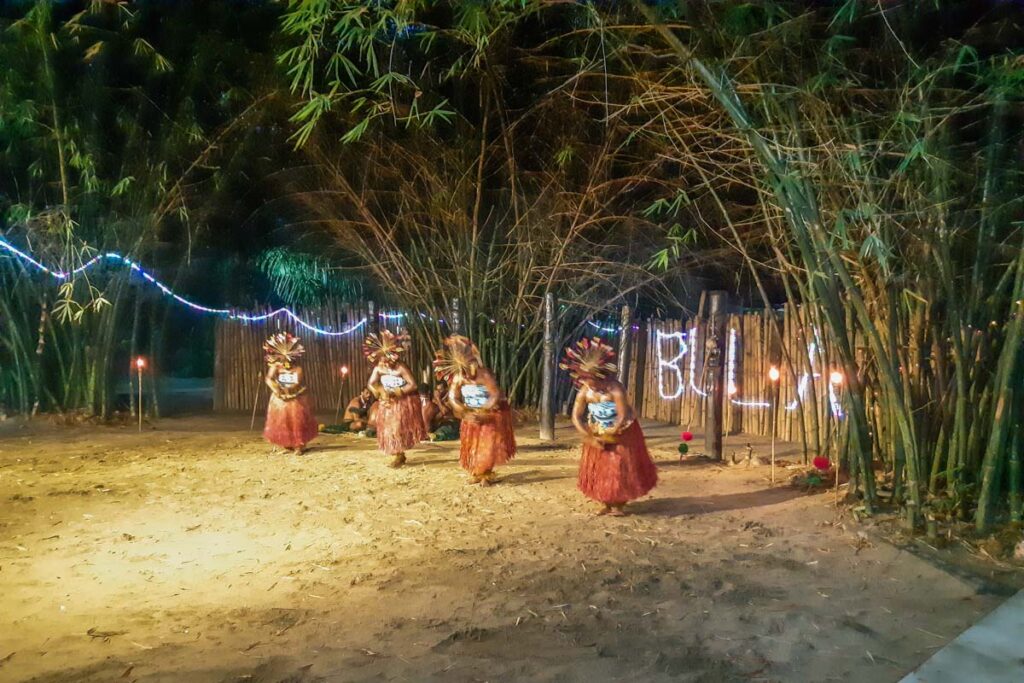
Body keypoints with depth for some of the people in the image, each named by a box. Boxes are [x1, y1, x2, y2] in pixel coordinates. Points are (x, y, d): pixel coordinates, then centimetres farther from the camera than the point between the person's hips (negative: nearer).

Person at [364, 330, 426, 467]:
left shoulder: (401, 367, -21)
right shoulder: (378, 368, -6)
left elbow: (413, 385, -23)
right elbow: (370, 384, -5)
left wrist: (395, 392, -27)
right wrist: (381, 392, -25)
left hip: (403, 403, -6)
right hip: (387, 403, 6)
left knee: (400, 429, -4)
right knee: (389, 429, 8)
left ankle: (398, 456, 9)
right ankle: (399, 455, 22)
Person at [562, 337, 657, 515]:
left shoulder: (615, 389, -30)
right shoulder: (584, 392, -17)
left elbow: (623, 417, -28)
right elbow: (576, 417, -12)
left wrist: (609, 435, -18)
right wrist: (590, 438, -16)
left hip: (622, 433, -4)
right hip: (598, 434, 4)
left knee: (621, 468, 0)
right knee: (598, 468, 7)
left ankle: (619, 504, 16)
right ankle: (607, 503, 22)